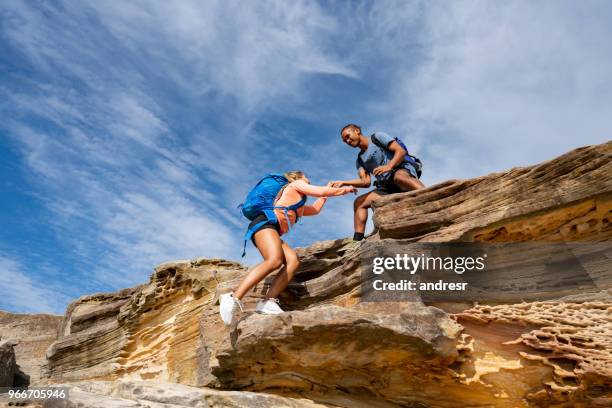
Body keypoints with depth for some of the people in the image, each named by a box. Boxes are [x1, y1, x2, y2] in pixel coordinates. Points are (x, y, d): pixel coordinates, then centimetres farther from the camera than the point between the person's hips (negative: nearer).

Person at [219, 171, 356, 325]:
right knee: (275, 260, -33)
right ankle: (234, 298, -42)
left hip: (271, 232, 9)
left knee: (293, 261, -16)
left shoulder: (298, 206, 40)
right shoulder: (295, 184, 17)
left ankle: (267, 302, -34)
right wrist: (344, 189, 23)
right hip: (265, 223, -9)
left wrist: (327, 191, 56)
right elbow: (320, 191, 10)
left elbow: (315, 209, 51)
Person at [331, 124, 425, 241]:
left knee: (399, 176, -42)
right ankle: (357, 240, -10)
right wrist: (343, 183, -4)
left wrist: (389, 166, -22)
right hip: (387, 186, 7)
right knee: (359, 202, -2)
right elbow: (366, 182, 9)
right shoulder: (360, 160, 22)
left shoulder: (377, 137, 6)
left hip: (403, 170, -7)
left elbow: (401, 151, -5)